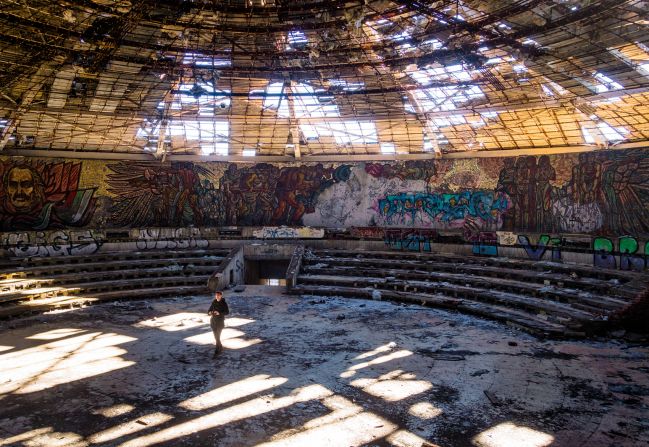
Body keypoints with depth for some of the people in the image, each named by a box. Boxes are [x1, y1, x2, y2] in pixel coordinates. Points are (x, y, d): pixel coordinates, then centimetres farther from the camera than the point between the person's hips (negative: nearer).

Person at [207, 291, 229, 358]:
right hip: (213, 321, 5)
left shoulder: (224, 303, -9)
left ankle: (216, 352, -5)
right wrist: (209, 313, -15)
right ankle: (220, 347, 33)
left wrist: (219, 313, -26)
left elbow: (227, 312, -12)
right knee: (216, 336, 13)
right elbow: (209, 310, 9)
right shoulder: (214, 302, 4)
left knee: (218, 336, -9)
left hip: (220, 321, -5)